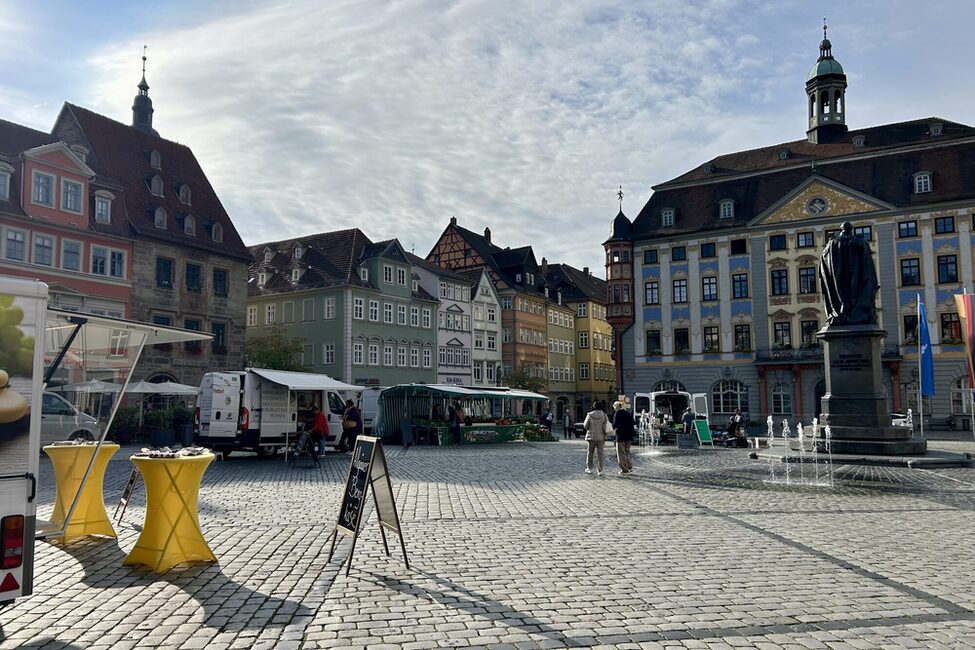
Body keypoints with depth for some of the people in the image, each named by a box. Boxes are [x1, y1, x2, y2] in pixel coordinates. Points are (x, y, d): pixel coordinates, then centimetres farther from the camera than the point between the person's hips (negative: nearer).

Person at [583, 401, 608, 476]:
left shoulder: (589, 415, -7)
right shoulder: (604, 415, -6)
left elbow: (585, 426, -2)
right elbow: (606, 426, -10)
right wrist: (605, 434, 4)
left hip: (591, 437, 0)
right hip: (601, 437, 0)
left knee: (590, 453, 14)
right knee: (600, 454, 4)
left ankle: (589, 468, 22)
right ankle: (599, 471, 1)